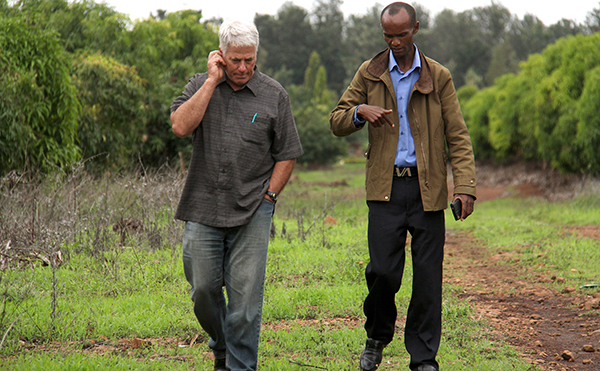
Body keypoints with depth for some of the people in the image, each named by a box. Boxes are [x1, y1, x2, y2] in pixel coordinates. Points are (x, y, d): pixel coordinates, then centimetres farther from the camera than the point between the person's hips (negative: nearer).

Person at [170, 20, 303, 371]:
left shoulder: (274, 95, 3)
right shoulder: (201, 85, 6)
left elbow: (287, 154, 7)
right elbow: (181, 126, -13)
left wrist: (268, 196, -2)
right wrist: (212, 81, -11)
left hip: (252, 213, -1)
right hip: (203, 210, 2)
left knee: (245, 295, -3)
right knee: (203, 289, 6)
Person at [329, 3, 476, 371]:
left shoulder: (439, 77, 7)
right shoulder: (369, 74, 9)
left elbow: (458, 137, 4)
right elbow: (337, 122, 12)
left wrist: (466, 186, -8)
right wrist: (360, 112, -11)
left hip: (428, 189, 0)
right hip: (386, 188, 0)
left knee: (428, 276, 0)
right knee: (383, 271, -8)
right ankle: (377, 337, 20)